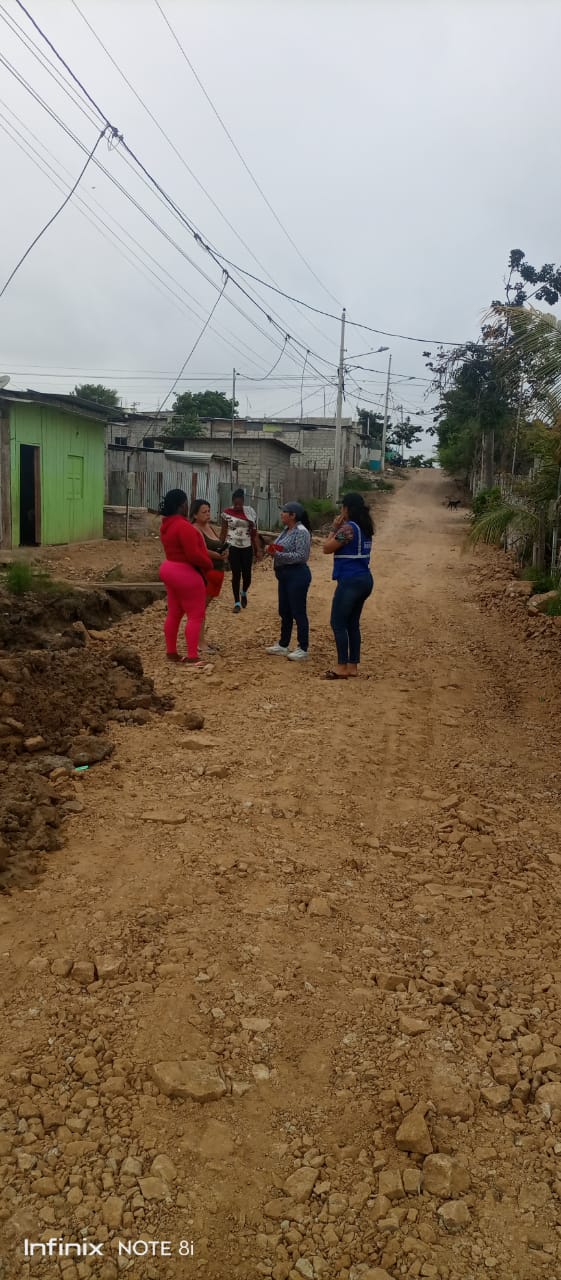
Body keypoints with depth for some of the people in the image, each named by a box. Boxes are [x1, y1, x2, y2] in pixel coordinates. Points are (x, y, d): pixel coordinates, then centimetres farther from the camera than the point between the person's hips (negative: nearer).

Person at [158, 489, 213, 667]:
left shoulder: (167, 525, 8)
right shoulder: (183, 526, -23)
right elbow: (193, 554, -26)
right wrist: (209, 564, -9)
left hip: (171, 570, 10)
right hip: (186, 574, -10)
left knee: (174, 614, 14)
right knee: (196, 616, -3)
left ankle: (171, 652, 20)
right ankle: (192, 656, -5)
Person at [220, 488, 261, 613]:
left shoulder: (250, 512, -2)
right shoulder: (227, 513, -4)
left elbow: (254, 533, 1)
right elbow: (223, 532, 1)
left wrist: (258, 550, -3)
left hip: (247, 547, 1)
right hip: (233, 547, -1)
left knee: (247, 575, 0)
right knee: (236, 575, -2)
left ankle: (244, 593, 33)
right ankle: (237, 602, 11)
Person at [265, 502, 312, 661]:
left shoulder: (301, 532, -16)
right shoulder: (286, 530, 12)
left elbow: (301, 556, -22)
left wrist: (278, 554, -24)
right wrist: (272, 549, -2)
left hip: (297, 576, -10)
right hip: (284, 575, 10)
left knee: (298, 612, -2)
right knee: (284, 612, 16)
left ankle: (303, 649, 6)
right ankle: (283, 645, 27)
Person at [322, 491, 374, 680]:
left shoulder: (348, 528, -16)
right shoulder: (365, 528, 13)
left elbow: (327, 548, -10)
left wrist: (334, 528, -1)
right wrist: (338, 529, 12)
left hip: (350, 581, -9)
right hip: (364, 579, 9)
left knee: (338, 623, -2)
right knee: (352, 623, 13)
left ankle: (342, 667, -2)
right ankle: (353, 666, 15)